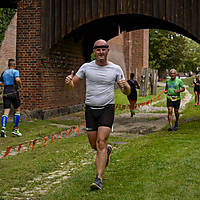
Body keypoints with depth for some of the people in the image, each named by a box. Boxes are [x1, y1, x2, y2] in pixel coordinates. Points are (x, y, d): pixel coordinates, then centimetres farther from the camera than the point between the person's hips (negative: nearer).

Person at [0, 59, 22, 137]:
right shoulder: (15, 71, -3)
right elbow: (17, 79, -22)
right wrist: (20, 84, -3)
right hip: (14, 93, -4)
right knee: (17, 110, 12)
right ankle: (15, 129, 11)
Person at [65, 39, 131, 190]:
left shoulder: (116, 69, 1)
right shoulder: (86, 67, 4)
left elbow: (127, 92, 4)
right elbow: (72, 85, 8)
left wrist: (125, 86, -20)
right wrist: (68, 81, -16)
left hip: (107, 109, -3)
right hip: (90, 109, 3)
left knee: (101, 142, -16)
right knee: (94, 145, 8)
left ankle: (99, 179, -13)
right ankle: (108, 149, 44)